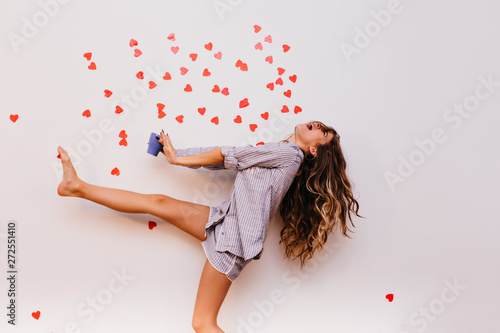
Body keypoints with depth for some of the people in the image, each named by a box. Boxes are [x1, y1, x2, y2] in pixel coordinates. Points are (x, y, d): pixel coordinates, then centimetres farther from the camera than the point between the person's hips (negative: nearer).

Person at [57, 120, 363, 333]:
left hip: (233, 238, -8)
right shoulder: (277, 153, 12)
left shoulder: (289, 153, -14)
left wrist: (180, 159, 2)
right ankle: (78, 187, 17)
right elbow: (226, 158, 11)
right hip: (224, 220, 9)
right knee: (159, 203, 7)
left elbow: (229, 156, -9)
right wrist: (176, 152, 9)